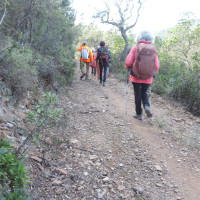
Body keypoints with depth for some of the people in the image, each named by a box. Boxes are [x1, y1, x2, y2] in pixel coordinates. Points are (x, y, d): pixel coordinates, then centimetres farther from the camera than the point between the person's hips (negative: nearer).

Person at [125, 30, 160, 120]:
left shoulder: (135, 48, -9)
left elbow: (128, 62, -10)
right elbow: (157, 66, -2)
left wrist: (128, 69, 11)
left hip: (136, 76, -2)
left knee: (137, 94, 9)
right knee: (144, 92, 21)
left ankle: (139, 114, 14)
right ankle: (147, 106, -4)